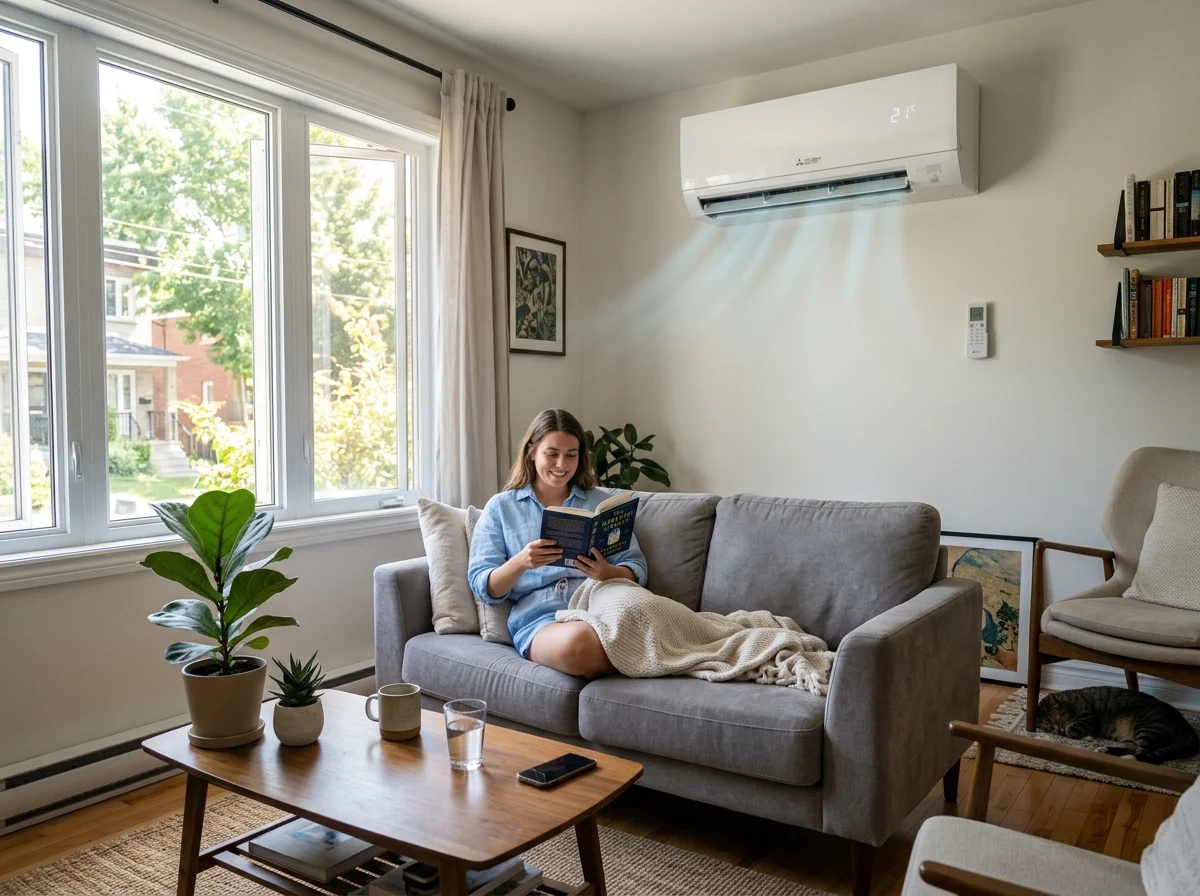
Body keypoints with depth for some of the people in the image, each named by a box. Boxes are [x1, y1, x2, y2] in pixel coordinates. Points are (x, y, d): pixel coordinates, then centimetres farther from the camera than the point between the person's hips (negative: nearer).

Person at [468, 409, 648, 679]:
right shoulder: (500, 507, 16)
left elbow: (636, 569, 14)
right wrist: (520, 562, -14)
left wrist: (607, 573, -10)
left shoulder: (600, 502, 22)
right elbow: (483, 587, 8)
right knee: (577, 643, -40)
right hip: (539, 615, -1)